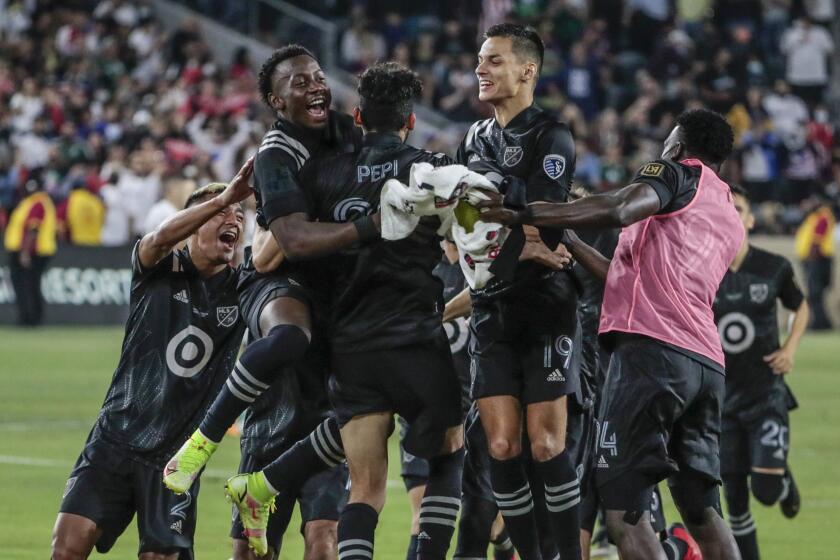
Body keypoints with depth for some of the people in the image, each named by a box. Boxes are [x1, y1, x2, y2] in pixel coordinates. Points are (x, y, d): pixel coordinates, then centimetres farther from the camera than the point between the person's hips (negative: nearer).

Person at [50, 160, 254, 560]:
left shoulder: (242, 289, 4)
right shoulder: (161, 270, -1)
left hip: (175, 456, 1)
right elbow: (162, 238, -23)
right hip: (117, 434, -1)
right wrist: (223, 198, -37)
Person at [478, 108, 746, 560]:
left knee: (622, 506, -11)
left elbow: (619, 209, -14)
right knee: (701, 510, 10)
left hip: (653, 348, -8)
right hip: (707, 359, 8)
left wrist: (523, 215, -14)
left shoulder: (677, 172, 8)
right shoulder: (731, 221, 29)